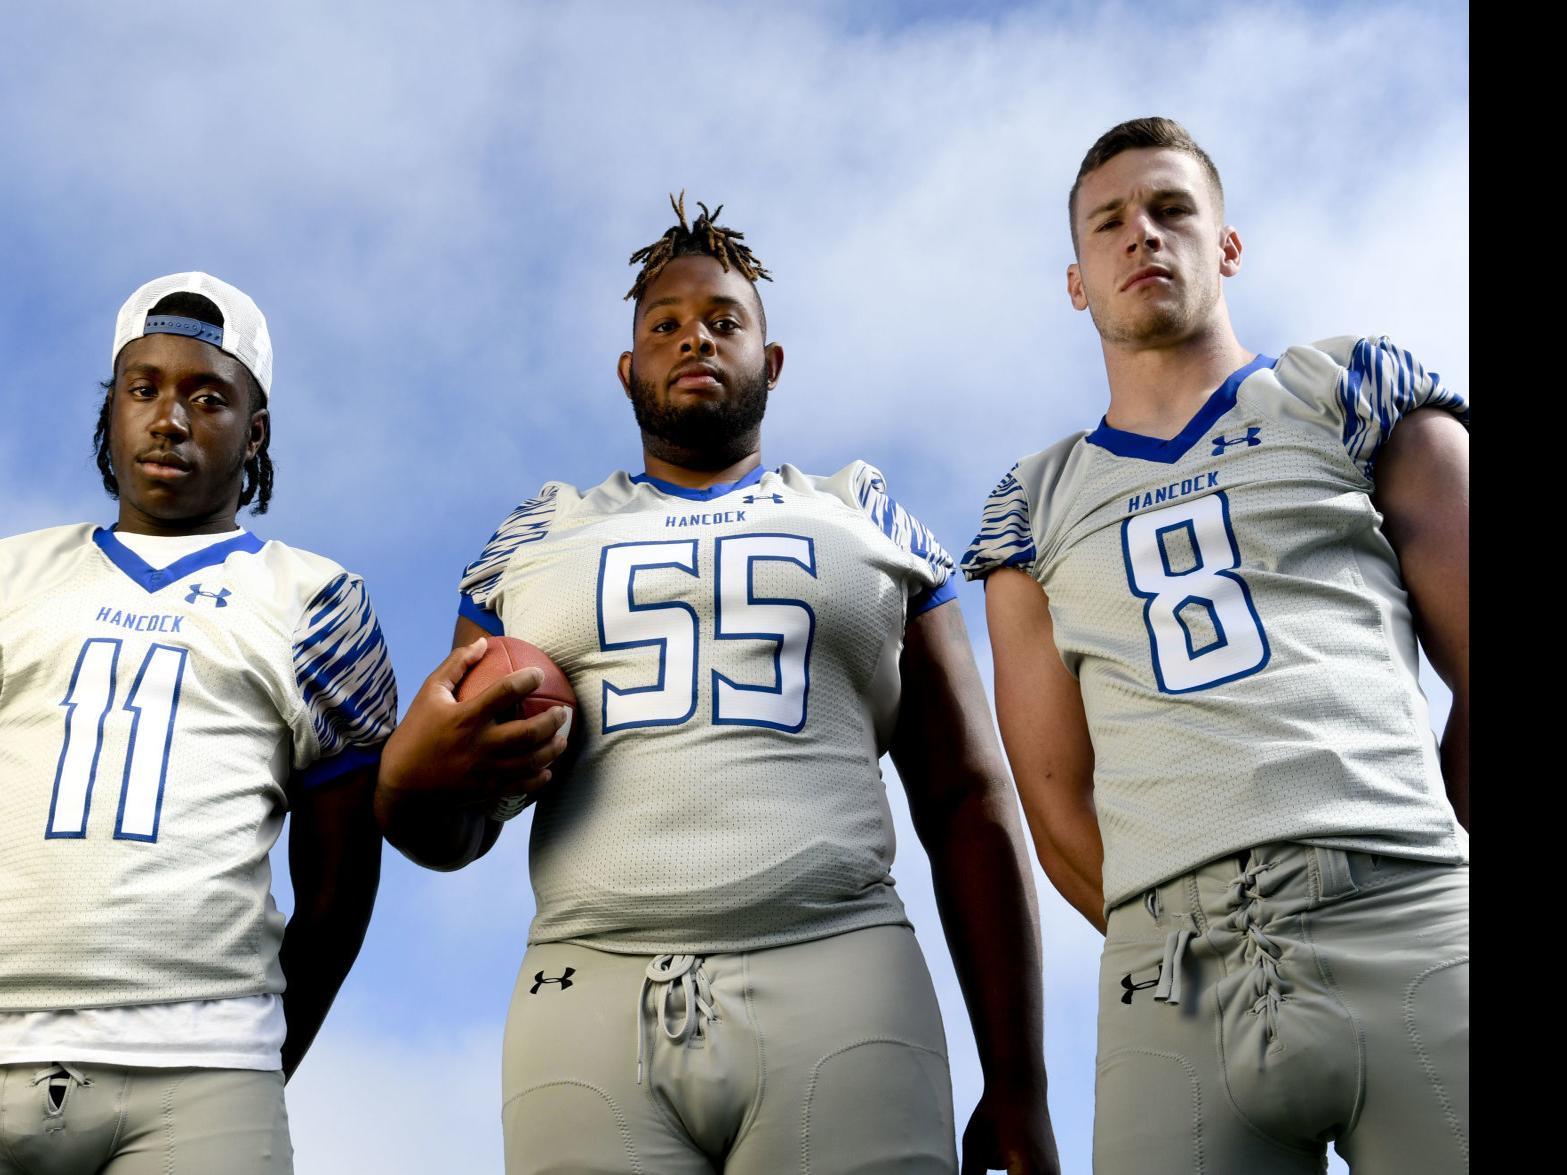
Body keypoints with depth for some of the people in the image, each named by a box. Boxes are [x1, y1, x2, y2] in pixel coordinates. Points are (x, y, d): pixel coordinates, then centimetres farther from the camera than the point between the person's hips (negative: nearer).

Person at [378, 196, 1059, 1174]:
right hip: (590, 992, 1)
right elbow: (448, 839, 17)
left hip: (841, 981, -1)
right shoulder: (536, 541, 18)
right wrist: (417, 777, -9)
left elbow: (969, 805, 9)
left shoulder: (872, 524, 15)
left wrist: (1018, 1085, 1)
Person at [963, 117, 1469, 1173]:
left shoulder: (1358, 395, 13)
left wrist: (1409, 887, 5)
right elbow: (1058, 800, 11)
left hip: (1416, 934, -1)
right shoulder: (1036, 510, 16)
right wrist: (1186, 938, 3)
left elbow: (1476, 674, 7)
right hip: (1172, 983, 1)